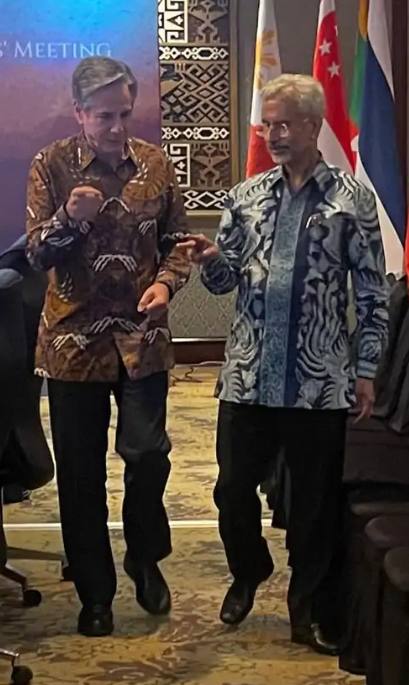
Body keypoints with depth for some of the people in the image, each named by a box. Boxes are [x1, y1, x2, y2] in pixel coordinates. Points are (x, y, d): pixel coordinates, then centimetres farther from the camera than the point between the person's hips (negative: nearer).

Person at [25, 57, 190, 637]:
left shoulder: (156, 163, 3)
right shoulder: (51, 165, -3)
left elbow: (176, 240, 9)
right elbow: (37, 256, -5)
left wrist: (166, 282, -11)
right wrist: (68, 219, -25)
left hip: (142, 336, 1)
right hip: (73, 339, -1)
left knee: (148, 456, -3)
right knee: (80, 473, 6)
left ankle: (145, 558, 26)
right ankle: (95, 593, 22)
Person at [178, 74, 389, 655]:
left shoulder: (352, 198, -1)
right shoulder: (246, 196, 7)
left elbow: (373, 291, 0)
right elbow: (224, 281, 10)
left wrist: (367, 370, -3)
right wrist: (210, 260, -13)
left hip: (320, 380, -3)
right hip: (249, 374, 3)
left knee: (318, 498, 7)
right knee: (233, 487, 9)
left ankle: (312, 611, 23)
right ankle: (248, 573, 38)